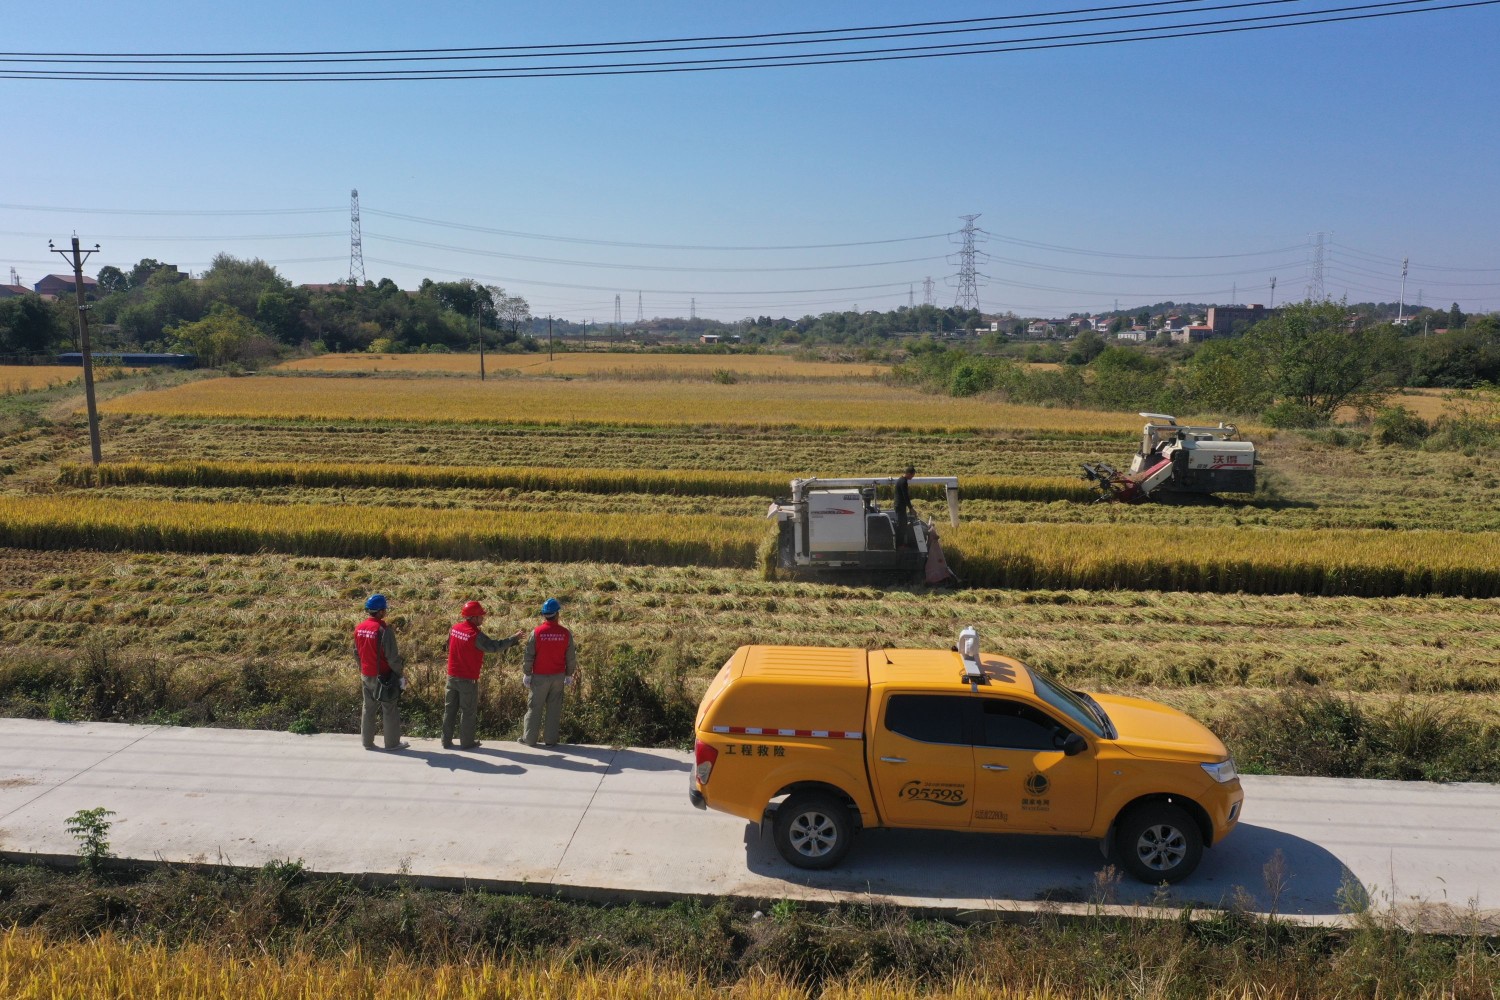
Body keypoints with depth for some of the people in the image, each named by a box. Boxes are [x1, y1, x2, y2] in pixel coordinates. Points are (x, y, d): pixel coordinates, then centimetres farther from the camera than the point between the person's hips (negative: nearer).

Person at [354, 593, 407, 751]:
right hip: (383, 677, -7)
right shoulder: (384, 630, -21)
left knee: (368, 708, 17)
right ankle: (392, 743, 12)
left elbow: (356, 653, 13)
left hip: (366, 676, 7)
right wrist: (400, 673, -7)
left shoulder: (359, 628, 2)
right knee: (390, 710, 5)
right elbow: (392, 657, -19)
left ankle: (367, 741, 24)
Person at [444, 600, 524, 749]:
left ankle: (446, 741, 18)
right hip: (468, 680, -6)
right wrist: (514, 638, -10)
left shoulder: (454, 629, 2)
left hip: (452, 676, 6)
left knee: (450, 709, 13)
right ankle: (467, 741, 15)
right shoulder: (476, 635, -20)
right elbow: (494, 646, -19)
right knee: (468, 711, 7)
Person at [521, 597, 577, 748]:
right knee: (554, 709, 8)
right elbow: (571, 658, 2)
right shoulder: (565, 633, -4)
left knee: (534, 708, 7)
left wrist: (526, 675, 2)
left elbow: (528, 656, -7)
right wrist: (569, 676, 13)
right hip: (558, 677, 2)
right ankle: (550, 739, 10)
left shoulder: (536, 632, -10)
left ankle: (529, 738, 12)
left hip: (540, 677, -2)